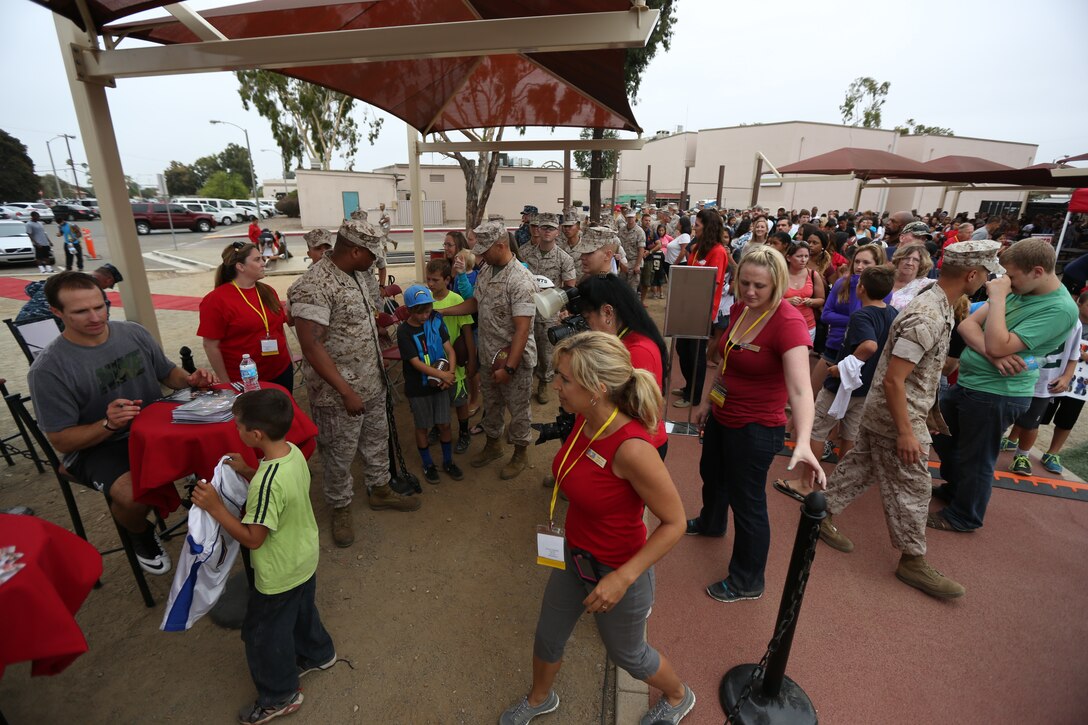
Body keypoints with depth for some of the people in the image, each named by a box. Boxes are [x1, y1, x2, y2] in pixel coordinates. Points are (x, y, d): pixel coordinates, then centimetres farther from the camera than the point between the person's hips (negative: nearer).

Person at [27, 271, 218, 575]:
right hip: (94, 447, -3)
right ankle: (141, 535, 5)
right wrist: (108, 424, -29)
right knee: (135, 495, -32)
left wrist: (190, 380, -10)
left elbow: (167, 372, 13)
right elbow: (61, 440, -10)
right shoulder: (48, 370, -15)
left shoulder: (134, 333, -3)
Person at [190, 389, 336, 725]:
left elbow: (252, 539, -27)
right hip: (305, 559, 8)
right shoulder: (294, 452, -12)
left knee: (264, 634, 18)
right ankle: (317, 654, 56)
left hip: (279, 575, -8)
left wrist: (214, 507, -25)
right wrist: (247, 472, -1)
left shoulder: (267, 481, -37)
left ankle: (280, 696, 40)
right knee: (302, 611, 32)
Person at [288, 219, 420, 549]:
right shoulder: (314, 286, -24)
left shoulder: (353, 275, 4)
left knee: (377, 440, 23)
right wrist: (346, 392, -26)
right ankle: (340, 508, 33)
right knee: (340, 455, 11)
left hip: (372, 384, 9)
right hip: (340, 393, -8)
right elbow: (311, 346, -27)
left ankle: (379, 490, 43)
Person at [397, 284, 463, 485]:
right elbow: (416, 363, -20)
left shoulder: (435, 321, -3)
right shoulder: (404, 331, -15)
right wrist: (443, 375, -27)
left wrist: (451, 373, -19)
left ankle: (448, 462, 30)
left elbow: (449, 349, -3)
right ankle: (428, 465, 31)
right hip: (418, 388, -3)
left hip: (439, 384, 3)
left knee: (444, 424, 11)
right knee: (422, 427, 12)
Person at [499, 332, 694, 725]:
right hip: (575, 555, 7)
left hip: (617, 570, -6)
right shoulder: (584, 419, -13)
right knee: (548, 637, 27)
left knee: (627, 653, 24)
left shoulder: (631, 448, -37)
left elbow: (674, 522, -25)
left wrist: (623, 578, -26)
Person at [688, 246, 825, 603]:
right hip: (722, 415, 8)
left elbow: (800, 389, -35)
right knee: (711, 473, 29)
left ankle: (747, 581, 33)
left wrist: (803, 442, -48)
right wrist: (707, 399, 15)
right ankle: (710, 523, 61)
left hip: (756, 428, -8)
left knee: (747, 502, 8)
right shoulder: (739, 309, -3)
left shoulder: (788, 323, -26)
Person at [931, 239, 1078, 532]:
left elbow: (998, 346, -28)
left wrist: (997, 297, -22)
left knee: (975, 459, 8)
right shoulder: (1017, 292, 4)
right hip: (967, 383, 8)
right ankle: (953, 489, 47)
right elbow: (967, 324, -2)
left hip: (996, 395, -8)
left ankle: (963, 516, 29)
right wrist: (992, 354, -20)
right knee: (943, 437, 24)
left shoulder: (1060, 309, -20)